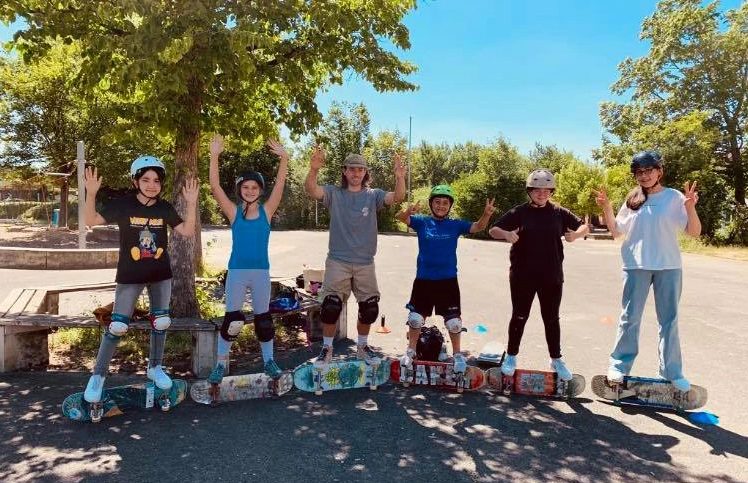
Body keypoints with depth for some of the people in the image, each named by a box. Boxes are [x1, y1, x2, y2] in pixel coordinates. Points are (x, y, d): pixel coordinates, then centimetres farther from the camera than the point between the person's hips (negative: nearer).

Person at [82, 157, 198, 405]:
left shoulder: (165, 208, -2)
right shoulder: (123, 205, -10)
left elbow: (188, 231, -5)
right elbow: (91, 221, -13)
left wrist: (191, 203, -15)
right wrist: (91, 193, -28)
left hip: (160, 274, 3)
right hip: (130, 275, -3)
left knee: (161, 322, 9)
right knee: (117, 326, -4)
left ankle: (155, 368, 28)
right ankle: (98, 375, 13)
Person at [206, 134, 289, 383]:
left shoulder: (267, 210, 0)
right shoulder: (233, 212, -2)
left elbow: (280, 184, -9)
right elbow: (215, 187, -13)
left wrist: (284, 158, -20)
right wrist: (214, 155, -21)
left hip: (261, 271, 1)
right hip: (237, 271, -1)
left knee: (263, 318, 11)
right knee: (232, 319, 1)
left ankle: (269, 361, 25)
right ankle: (221, 364, 15)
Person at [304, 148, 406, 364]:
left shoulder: (373, 195, 3)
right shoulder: (334, 193, 0)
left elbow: (397, 197, -13)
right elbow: (311, 190, -17)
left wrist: (400, 177, -34)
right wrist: (314, 169, -37)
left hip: (365, 263, 2)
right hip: (338, 262, -2)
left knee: (369, 308, 9)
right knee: (331, 307, -3)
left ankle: (362, 346, 30)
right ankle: (327, 348, 16)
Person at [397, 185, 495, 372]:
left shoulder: (455, 225, 2)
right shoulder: (422, 222, -1)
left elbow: (478, 227, -7)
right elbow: (401, 218, -16)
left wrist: (486, 214, -29)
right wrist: (408, 211, -40)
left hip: (448, 281, 0)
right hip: (423, 280, 0)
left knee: (453, 321, 6)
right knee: (416, 318, 9)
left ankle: (457, 354, 26)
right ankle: (410, 352, 29)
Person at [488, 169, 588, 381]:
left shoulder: (559, 213, 5)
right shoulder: (519, 212, 0)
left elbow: (584, 227, 13)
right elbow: (493, 230, 0)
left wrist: (576, 234, -11)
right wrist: (506, 234, -22)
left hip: (552, 276, 2)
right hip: (522, 276, -1)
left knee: (551, 318, 11)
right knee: (519, 316, 7)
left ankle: (556, 360, 25)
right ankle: (511, 357, 21)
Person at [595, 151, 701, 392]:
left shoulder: (674, 198, 0)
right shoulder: (632, 200, 7)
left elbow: (694, 232, -5)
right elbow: (616, 232, 10)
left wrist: (691, 207, -21)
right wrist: (606, 209, -4)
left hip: (668, 267, -1)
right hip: (636, 266, 1)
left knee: (669, 320, 7)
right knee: (630, 317, 5)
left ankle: (672, 372, 17)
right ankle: (619, 365, 15)